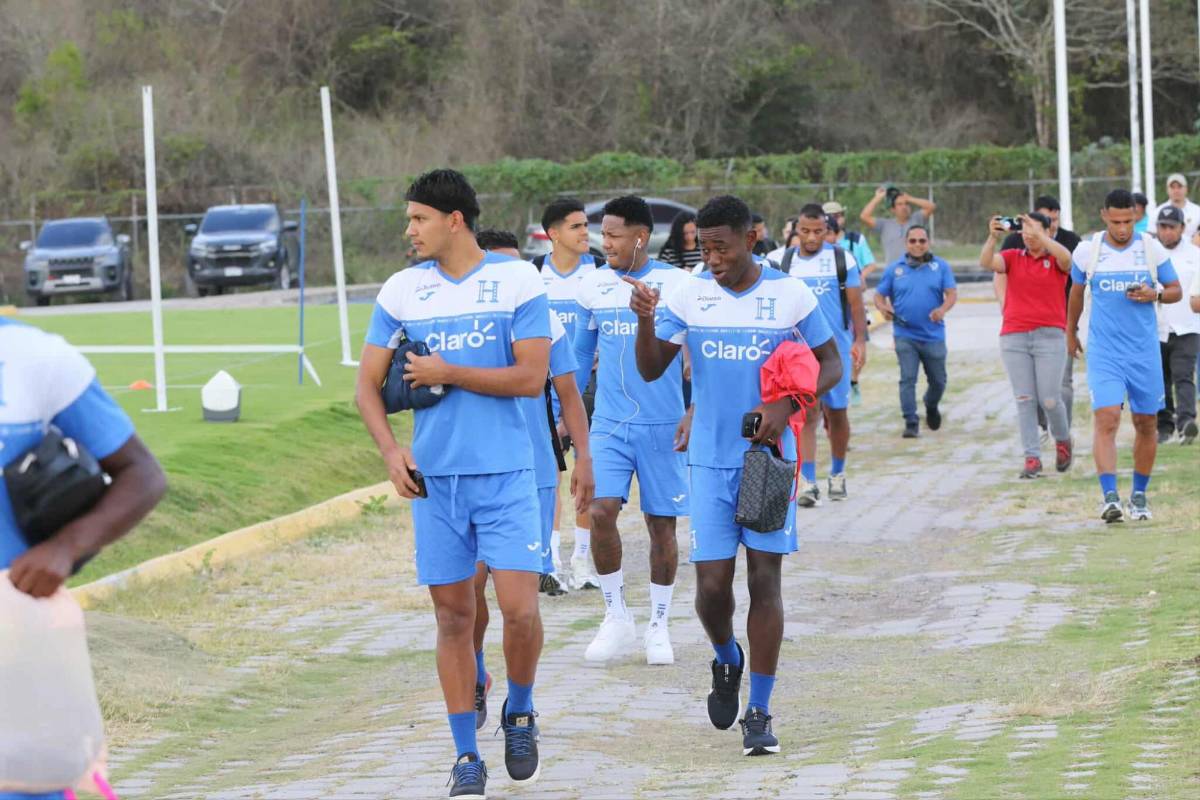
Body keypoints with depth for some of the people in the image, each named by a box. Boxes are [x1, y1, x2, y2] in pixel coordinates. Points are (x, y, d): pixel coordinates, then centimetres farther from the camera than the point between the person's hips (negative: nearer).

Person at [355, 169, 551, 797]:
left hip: (504, 473, -3)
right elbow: (368, 383, 7)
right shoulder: (402, 290, 6)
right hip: (433, 477, 3)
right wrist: (390, 449, -8)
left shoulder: (517, 280, -3)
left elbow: (532, 378, -9)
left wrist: (447, 374, -9)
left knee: (520, 609, -11)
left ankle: (519, 713, 18)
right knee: (454, 615, 4)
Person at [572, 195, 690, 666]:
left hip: (663, 425, -2)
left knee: (662, 523, 4)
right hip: (608, 424, 2)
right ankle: (617, 618, 1)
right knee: (600, 511, -14)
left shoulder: (677, 285, -4)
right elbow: (580, 355, 16)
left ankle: (658, 627, 18)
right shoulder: (594, 287, 6)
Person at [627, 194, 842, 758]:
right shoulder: (688, 294, -1)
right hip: (710, 459, 1)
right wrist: (646, 321, -23)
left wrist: (786, 406, -14)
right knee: (712, 583, -3)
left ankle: (759, 712, 4)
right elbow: (651, 370, -3)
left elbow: (831, 365, 4)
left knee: (764, 579, -3)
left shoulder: (791, 295, -4)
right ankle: (727, 661, 30)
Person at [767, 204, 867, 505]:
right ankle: (807, 483, -13)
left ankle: (838, 473, 28)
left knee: (836, 413, 9)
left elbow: (856, 304, 3)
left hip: (836, 347, 0)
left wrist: (860, 341, -3)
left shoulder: (842, 259, 1)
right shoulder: (782, 260, 4)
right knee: (807, 415, -9)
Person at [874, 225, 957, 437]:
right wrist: (883, 307, -16)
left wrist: (943, 309, -27)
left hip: (933, 335, 1)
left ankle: (931, 408, 40)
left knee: (938, 381, 11)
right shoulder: (894, 269, 5)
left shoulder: (940, 267, 3)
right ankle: (911, 423, -5)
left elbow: (952, 293, -5)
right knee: (907, 379, -9)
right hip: (905, 335, -1)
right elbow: (879, 295, 8)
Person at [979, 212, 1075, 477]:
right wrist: (993, 238, -26)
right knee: (1024, 400, -2)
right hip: (1014, 337, 2)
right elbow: (986, 262, -8)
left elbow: (1065, 258, -20)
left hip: (1050, 336, -2)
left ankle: (1063, 440, 25)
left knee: (1050, 400, -5)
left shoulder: (1055, 260, 4)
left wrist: (1039, 235, -28)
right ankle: (1032, 458, 0)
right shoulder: (1013, 257, 10)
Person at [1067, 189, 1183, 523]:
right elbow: (1077, 291, 16)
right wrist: (1070, 331, 26)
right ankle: (1109, 496, -23)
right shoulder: (1086, 250, -2)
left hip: (1145, 351, 2)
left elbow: (1176, 290, 7)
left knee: (1146, 424, 8)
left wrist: (1155, 294, -14)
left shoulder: (1152, 249, -2)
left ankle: (1139, 494, 23)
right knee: (1106, 419, -17)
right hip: (1103, 351, -1)